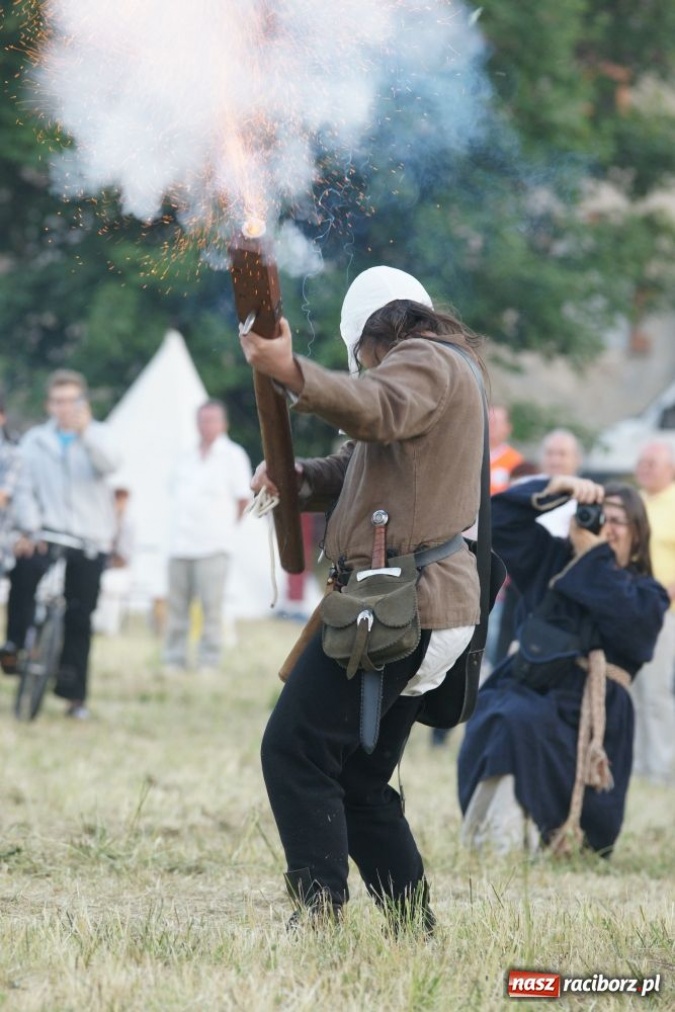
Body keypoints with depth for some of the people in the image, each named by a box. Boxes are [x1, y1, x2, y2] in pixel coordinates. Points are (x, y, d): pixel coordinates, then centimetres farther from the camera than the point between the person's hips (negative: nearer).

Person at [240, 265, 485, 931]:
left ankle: (319, 917, -19)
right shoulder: (445, 373, 27)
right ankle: (413, 932, 12)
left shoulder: (426, 360, -6)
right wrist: (301, 477, 1)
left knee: (294, 752, -13)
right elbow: (362, 462, 23)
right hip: (428, 609, 11)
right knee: (360, 782, 14)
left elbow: (378, 412, -30)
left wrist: (291, 374, -46)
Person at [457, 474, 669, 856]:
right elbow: (501, 516, 13)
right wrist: (557, 488, -1)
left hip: (584, 716, -4)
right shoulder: (557, 561, 20)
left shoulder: (647, 594, 9)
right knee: (493, 716, -30)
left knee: (523, 721, -34)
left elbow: (626, 618, -14)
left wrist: (593, 555, -9)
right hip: (526, 688, 4)